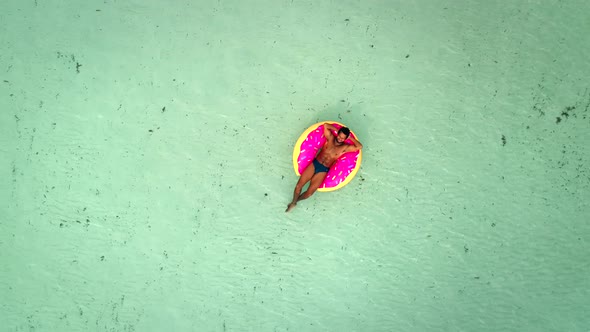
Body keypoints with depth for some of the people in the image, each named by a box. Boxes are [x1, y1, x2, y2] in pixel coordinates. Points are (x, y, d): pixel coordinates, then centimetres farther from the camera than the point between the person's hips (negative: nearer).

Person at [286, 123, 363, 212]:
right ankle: (293, 202, 20)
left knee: (309, 193, -10)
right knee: (299, 185, -7)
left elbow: (359, 147, -13)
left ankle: (296, 200, 21)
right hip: (314, 163, 2)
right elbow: (325, 125, -2)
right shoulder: (330, 138, 4)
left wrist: (351, 138, -7)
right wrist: (337, 129, -1)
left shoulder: (345, 147, -2)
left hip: (323, 170, -2)